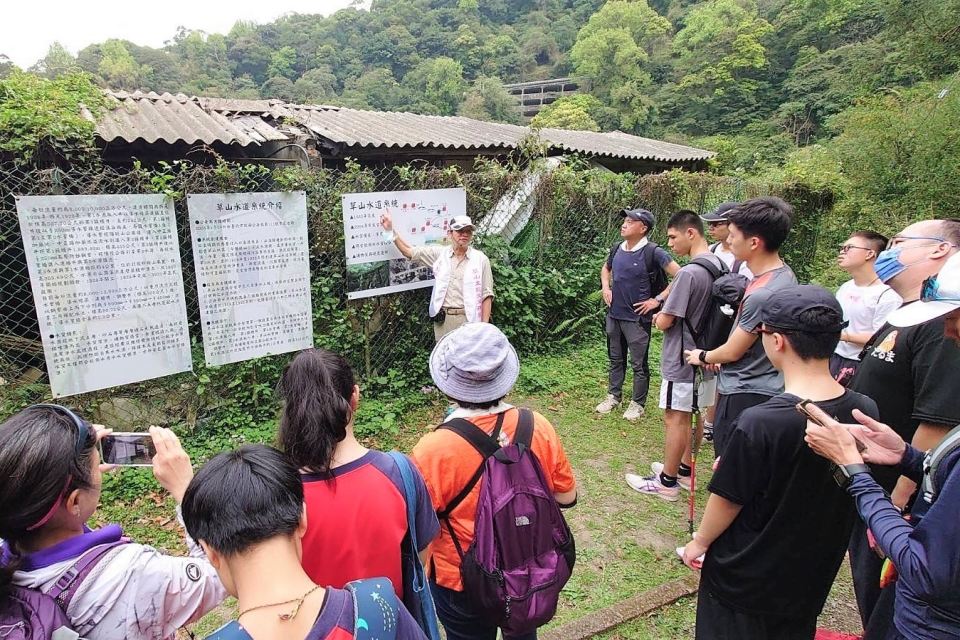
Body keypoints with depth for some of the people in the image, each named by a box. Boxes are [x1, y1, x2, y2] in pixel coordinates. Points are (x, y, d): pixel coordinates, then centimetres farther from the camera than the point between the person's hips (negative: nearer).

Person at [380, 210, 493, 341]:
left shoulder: (480, 259, 0)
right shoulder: (439, 254, 7)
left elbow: (486, 295, -1)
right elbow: (409, 252, 11)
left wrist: (484, 326, -7)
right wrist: (390, 229, 2)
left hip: (468, 320, -2)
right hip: (442, 320, 3)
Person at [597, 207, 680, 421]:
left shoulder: (652, 252, -14)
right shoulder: (617, 249, 3)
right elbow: (606, 268, 25)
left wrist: (658, 299, -15)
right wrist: (606, 288, 8)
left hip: (637, 317, -6)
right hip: (614, 314, 6)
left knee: (639, 364, 6)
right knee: (615, 359, 18)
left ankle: (638, 403, 20)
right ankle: (613, 396, 32)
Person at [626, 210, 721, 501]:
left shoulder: (688, 273, -23)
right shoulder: (719, 265, 4)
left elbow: (665, 322, -20)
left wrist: (659, 318, 2)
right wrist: (666, 314, 7)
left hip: (682, 359, -8)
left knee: (675, 419, 2)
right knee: (687, 417, 19)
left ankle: (667, 482, 14)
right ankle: (684, 471, 33)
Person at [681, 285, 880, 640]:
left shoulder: (759, 424, -32)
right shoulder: (865, 411, -14)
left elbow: (728, 500, -19)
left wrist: (699, 542, 0)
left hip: (746, 574, -4)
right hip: (812, 574, 5)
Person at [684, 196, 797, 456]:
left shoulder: (762, 294, -29)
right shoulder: (783, 272, 3)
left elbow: (733, 352, -15)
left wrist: (703, 357, 4)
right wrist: (716, 356, 11)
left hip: (746, 393, -9)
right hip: (757, 387, 9)